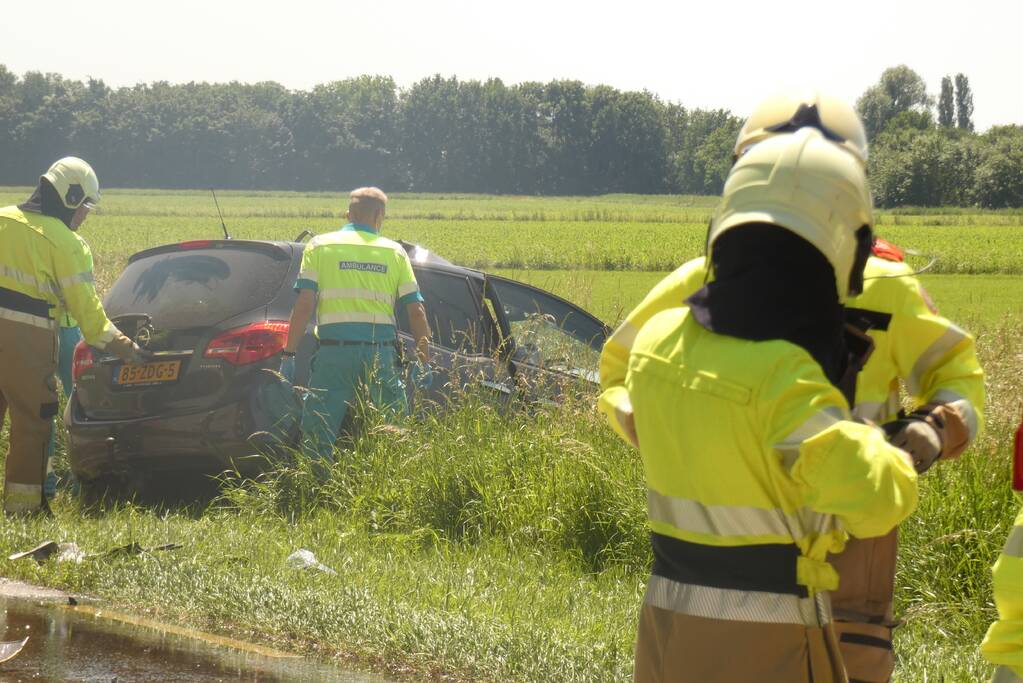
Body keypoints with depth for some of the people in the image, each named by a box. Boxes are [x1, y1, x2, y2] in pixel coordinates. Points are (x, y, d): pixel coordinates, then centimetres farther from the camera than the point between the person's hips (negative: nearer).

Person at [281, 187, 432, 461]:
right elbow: (416, 311, 8)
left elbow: (304, 304, -2)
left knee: (317, 438, 0)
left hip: (335, 350, -1)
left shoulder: (319, 246, 6)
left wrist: (288, 355, -1)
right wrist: (424, 362, 14)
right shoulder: (394, 252, 11)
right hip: (381, 352, 1)